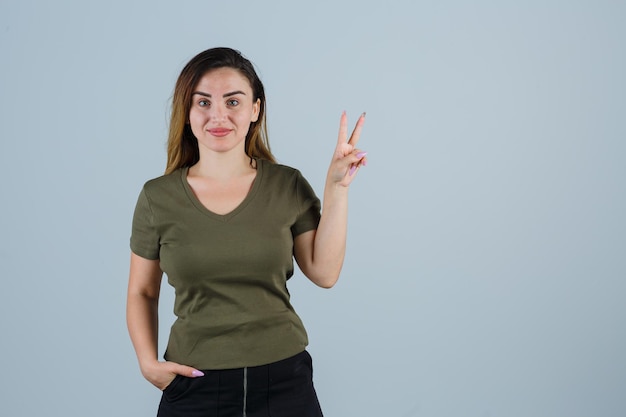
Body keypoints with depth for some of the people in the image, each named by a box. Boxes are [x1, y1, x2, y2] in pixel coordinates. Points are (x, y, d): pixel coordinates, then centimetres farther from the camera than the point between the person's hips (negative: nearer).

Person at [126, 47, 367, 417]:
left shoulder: (288, 186, -2)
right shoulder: (158, 198, -3)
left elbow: (324, 273, -6)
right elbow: (142, 292, 5)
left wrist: (336, 189, -11)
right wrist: (148, 362, -8)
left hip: (283, 377, 1)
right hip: (194, 385, 0)